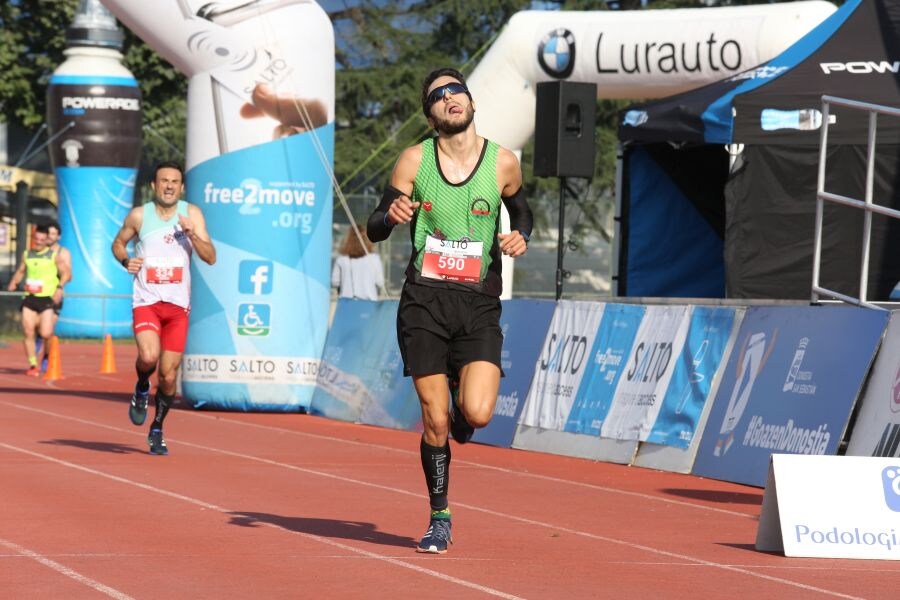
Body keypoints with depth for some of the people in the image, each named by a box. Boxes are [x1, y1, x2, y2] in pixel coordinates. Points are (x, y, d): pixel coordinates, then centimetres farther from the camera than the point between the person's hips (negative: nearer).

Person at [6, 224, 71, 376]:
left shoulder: (54, 255, 0)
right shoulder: (27, 255, 12)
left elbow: (66, 273, -1)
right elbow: (21, 271, 26)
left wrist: (60, 287, -17)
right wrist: (14, 282, 6)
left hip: (47, 299, -4)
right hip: (30, 298, 4)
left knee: (45, 334, -12)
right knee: (28, 332, -4)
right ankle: (33, 365, 5)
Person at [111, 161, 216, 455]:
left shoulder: (191, 214, 1)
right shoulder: (139, 216, 1)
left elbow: (210, 257, -4)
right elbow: (118, 243, 17)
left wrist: (192, 234, -20)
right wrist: (125, 260, -4)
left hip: (178, 305, 2)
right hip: (146, 302, -1)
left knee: (168, 376, 3)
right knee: (149, 356, -27)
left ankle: (157, 430, 25)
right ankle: (141, 389, 8)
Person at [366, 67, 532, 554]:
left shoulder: (503, 163, 1)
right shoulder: (415, 160, 1)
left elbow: (521, 210, 20)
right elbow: (374, 229, 7)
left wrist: (520, 238, -2)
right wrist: (390, 215, -16)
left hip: (478, 304, 0)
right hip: (424, 301, 0)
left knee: (477, 414, -17)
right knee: (435, 421, -2)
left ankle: (460, 399, 21)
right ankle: (439, 520, 15)